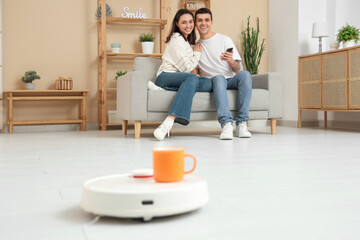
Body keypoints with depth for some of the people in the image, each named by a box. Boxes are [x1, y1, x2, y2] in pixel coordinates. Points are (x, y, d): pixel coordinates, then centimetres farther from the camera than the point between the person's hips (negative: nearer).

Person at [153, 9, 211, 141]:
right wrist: (197, 54, 5)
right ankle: (169, 122, -51)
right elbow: (186, 67, -11)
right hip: (165, 77, -8)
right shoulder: (176, 39, -5)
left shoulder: (188, 41, 26)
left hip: (180, 79, 8)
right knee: (192, 78, -40)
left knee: (209, 84, -22)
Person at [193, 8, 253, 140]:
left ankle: (241, 123, -37)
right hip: (213, 82, 0)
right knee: (218, 78, -36)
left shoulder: (224, 40, 5)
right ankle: (226, 124, -50)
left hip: (231, 80, 0)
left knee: (245, 74, -33)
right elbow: (195, 69, 20)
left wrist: (231, 61, -22)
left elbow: (238, 70, 1)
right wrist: (195, 75, -5)